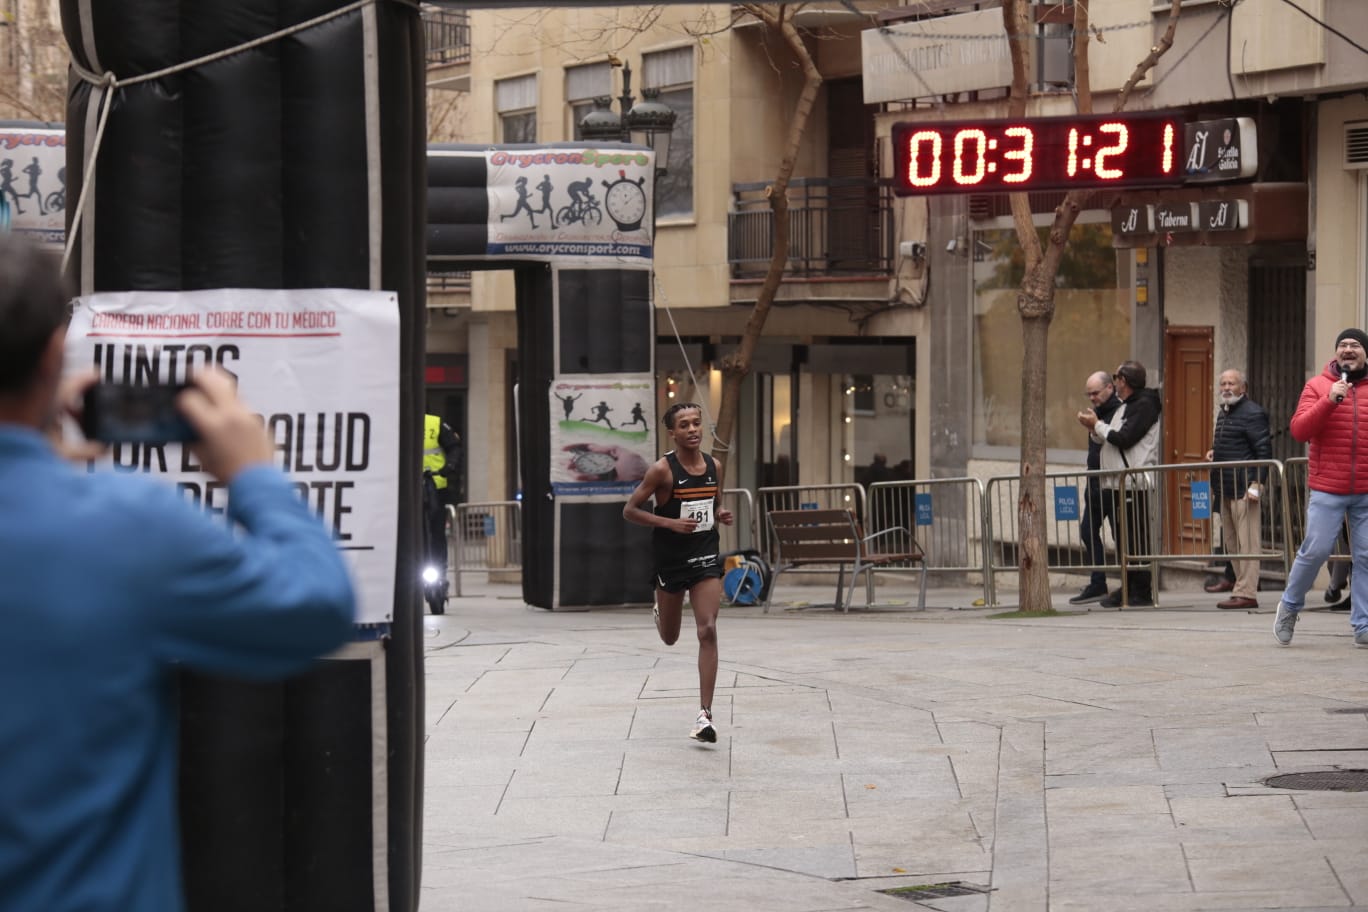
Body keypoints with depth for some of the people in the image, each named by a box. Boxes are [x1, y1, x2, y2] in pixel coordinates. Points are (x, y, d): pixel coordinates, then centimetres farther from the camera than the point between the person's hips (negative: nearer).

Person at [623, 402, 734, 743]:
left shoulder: (713, 466, 2)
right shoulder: (663, 469, -13)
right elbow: (629, 511, -11)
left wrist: (722, 514, -2)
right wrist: (671, 523, -22)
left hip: (706, 559, 2)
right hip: (671, 560, -2)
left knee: (708, 631, -13)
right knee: (670, 638, 15)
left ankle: (705, 715, -13)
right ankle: (659, 611, 56)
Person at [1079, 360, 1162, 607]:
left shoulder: (1145, 406, -9)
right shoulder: (1124, 408, 21)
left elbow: (1124, 438, -18)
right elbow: (1109, 439, 19)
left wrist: (1098, 426, -7)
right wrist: (1095, 430, 3)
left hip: (1136, 483, -10)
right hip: (1121, 482, 10)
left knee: (1138, 538, -8)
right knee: (1125, 538, 11)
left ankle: (1142, 592, -6)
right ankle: (1128, 589, 15)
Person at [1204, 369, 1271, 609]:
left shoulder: (1253, 413, -8)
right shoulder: (1223, 413, 20)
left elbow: (1264, 451, -13)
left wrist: (1256, 484, -19)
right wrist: (1213, 454, 14)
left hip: (1244, 488, -10)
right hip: (1225, 489, 10)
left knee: (1246, 542, -8)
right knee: (1230, 543, 10)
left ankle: (1247, 593, -9)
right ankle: (1242, 588, 14)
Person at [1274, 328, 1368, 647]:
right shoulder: (1318, 386, 2)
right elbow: (1299, 429, -8)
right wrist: (1329, 400, -18)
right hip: (1327, 490, -2)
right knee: (1315, 550, -5)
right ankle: (1289, 606, 18)